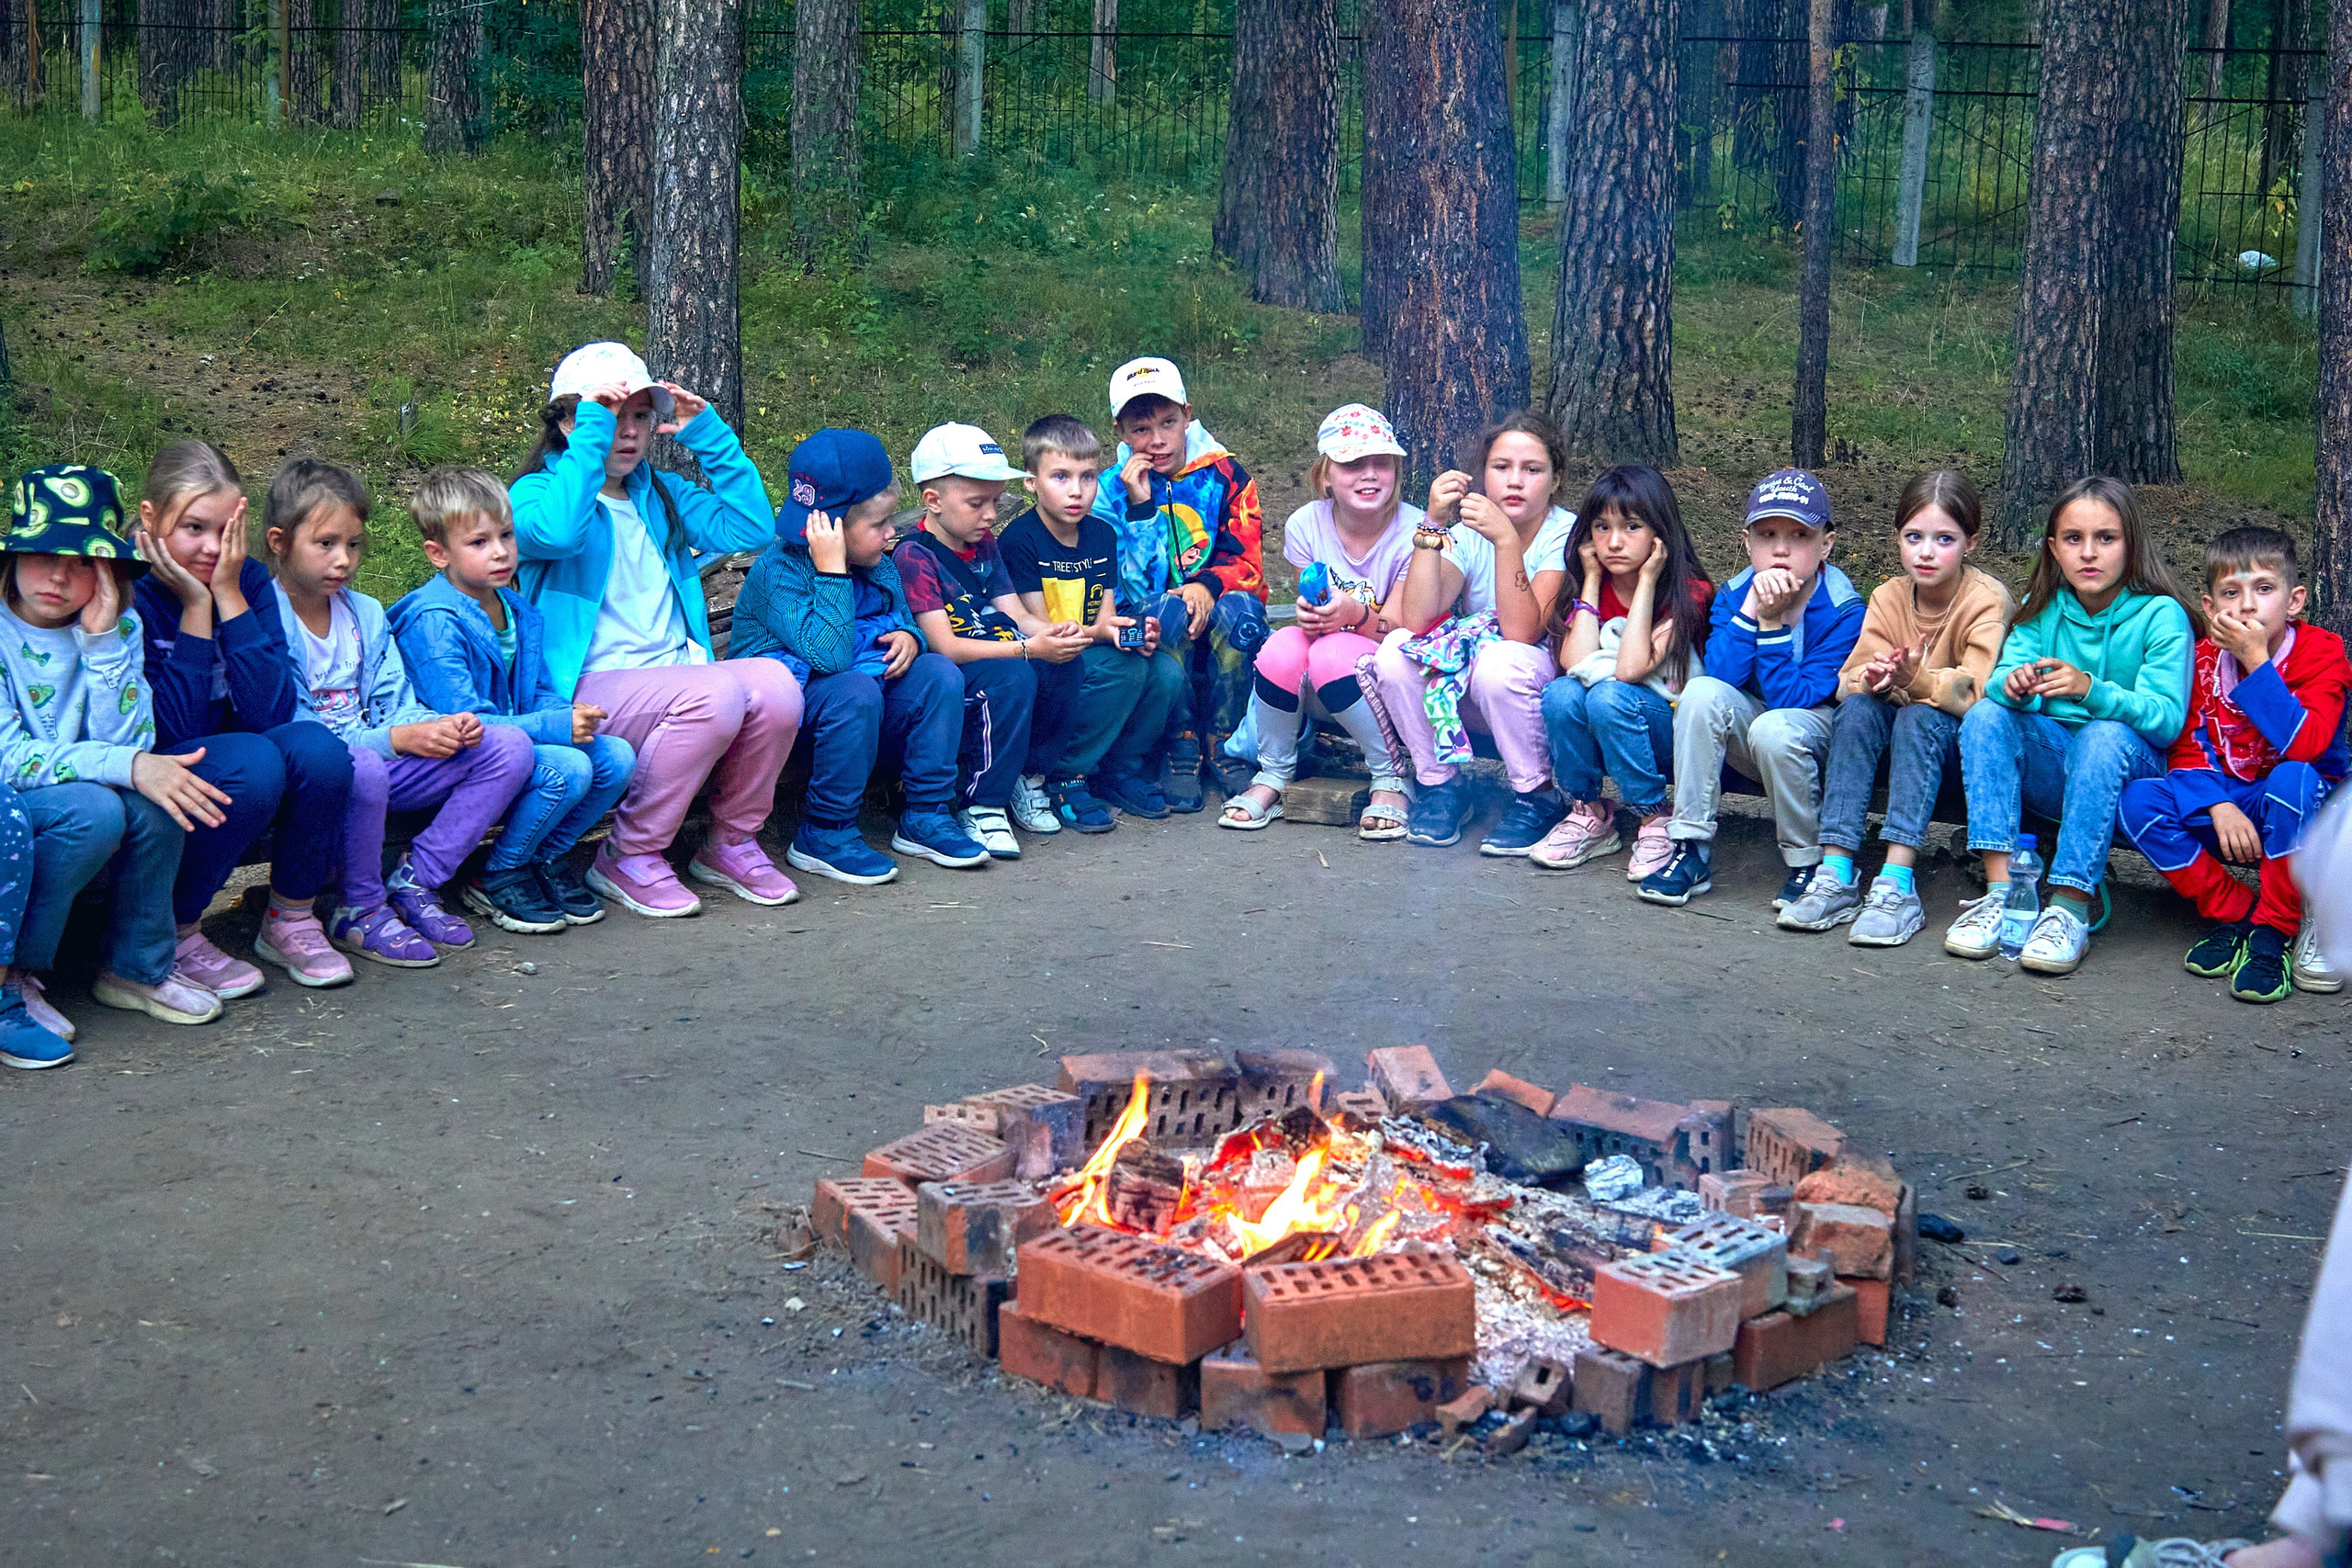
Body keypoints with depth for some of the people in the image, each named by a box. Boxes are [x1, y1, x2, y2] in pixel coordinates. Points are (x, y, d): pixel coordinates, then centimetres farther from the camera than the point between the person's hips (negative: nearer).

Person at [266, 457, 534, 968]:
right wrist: (395, 738, -23)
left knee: (509, 747, -6)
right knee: (360, 769, -43)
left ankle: (414, 884, -3)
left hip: (378, 761, 7)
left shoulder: (365, 614, 13)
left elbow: (395, 705, 11)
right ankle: (359, 909, -16)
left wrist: (442, 727, -12)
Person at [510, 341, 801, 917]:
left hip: (675, 671, 6)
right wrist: (592, 433, -17)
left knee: (775, 683, -25)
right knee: (716, 694, -34)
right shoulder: (536, 491, 3)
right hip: (591, 688, -6)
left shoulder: (662, 496, 22)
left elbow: (751, 527, 9)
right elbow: (556, 533, -24)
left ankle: (730, 843, -3)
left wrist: (708, 434, 7)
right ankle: (627, 859, -17)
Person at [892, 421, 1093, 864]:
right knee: (1012, 677, -34)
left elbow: (1017, 616, 11)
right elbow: (944, 646, -20)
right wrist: (1028, 648, -25)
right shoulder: (914, 556, -12)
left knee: (1065, 665, -16)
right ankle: (981, 808, -22)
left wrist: (1056, 631, -13)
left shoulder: (984, 545, 15)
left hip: (1003, 658, 8)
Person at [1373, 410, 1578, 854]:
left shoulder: (1565, 533, -14)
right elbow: (1416, 620, -21)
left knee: (1500, 661, -35)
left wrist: (1507, 540, -36)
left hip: (1541, 695, -4)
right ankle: (1440, 786, -4)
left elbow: (1521, 632, -28)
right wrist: (1432, 525, -28)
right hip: (1463, 693, 4)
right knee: (1396, 650, -22)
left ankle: (1539, 797, -13)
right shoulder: (1467, 531, -4)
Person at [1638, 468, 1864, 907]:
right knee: (1702, 692, -25)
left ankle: (1807, 863, -14)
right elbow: (1721, 675, -20)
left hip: (1819, 739, -4)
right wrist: (1749, 610, -27)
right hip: (1751, 725, 4)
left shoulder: (1843, 612, -18)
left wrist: (1772, 623, -28)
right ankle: (1690, 850, -20)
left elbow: (1791, 700, -24)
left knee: (1774, 728, -37)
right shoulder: (1733, 594, -4)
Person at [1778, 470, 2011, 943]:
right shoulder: (1889, 597, 0)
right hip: (1902, 738, 5)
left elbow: (1978, 691, -27)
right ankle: (1837, 876, -32)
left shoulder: (1987, 599, -14)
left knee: (1919, 718, -34)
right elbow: (1849, 681, -7)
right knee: (1857, 708, -25)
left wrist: (1914, 681, -43)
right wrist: (1875, 681, -31)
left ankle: (1898, 885, -42)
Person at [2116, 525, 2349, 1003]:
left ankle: (2275, 932, -22)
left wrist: (2257, 662, -30)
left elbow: (2302, 745, -29)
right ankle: (2235, 914, -10)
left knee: (2293, 778, -39)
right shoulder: (2204, 657, -1)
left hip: (2302, 812, -4)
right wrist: (2218, 807, -22)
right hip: (2225, 803, 4)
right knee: (2138, 800, -21)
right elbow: (2188, 750, -3)